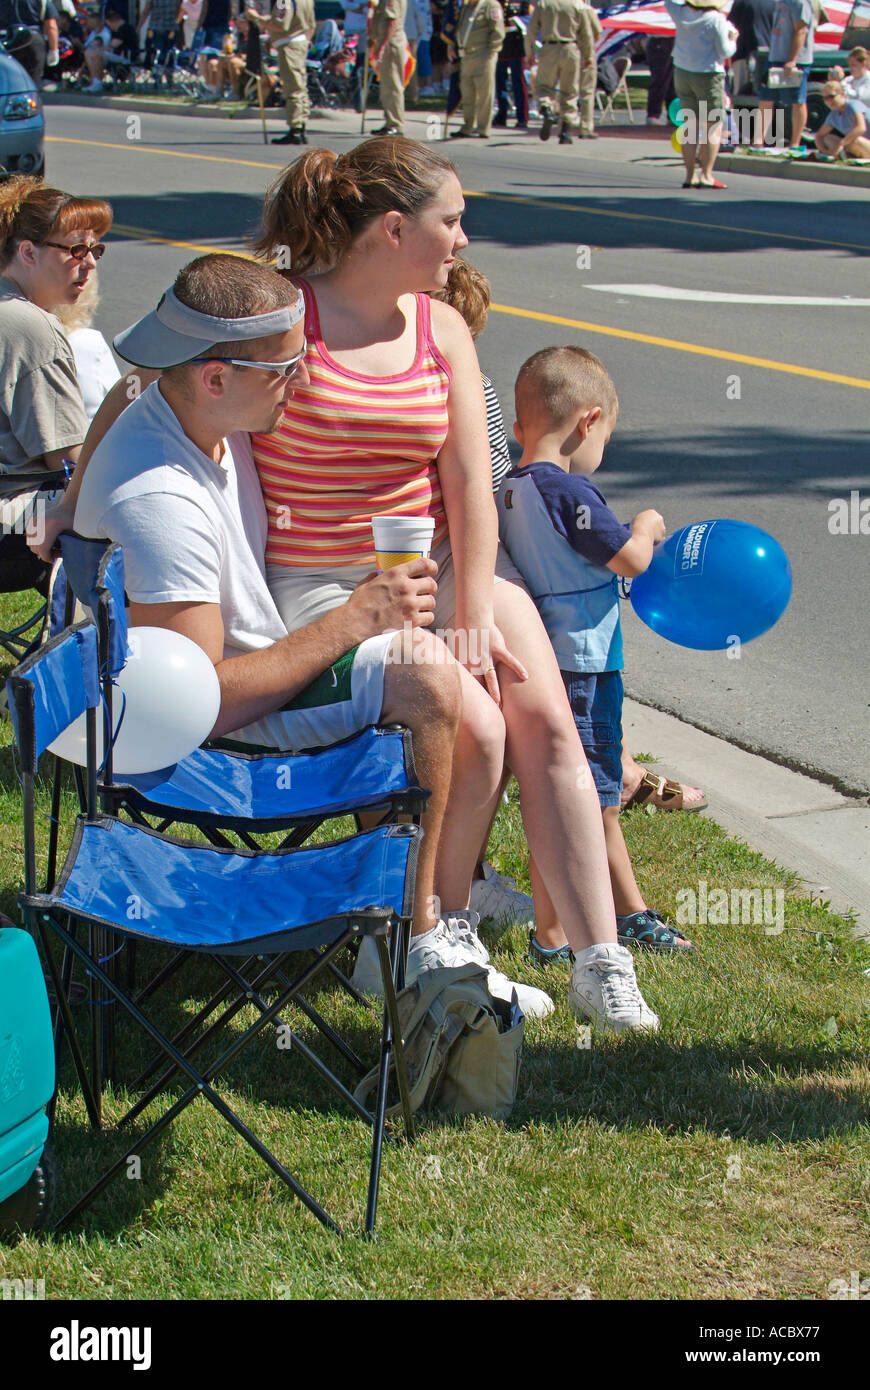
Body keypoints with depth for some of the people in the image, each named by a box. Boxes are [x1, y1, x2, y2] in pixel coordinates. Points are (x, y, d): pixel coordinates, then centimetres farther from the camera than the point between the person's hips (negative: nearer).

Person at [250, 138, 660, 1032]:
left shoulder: (441, 328, 6)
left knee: (544, 716, -15)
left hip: (442, 556, 5)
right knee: (474, 724, -23)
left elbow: (469, 479, -1)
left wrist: (473, 614, -10)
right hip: (324, 583, -5)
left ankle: (599, 965, -11)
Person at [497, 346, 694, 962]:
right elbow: (631, 558, -19)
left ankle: (631, 911, 34)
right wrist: (646, 527, 1)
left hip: (545, 657, 10)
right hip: (578, 668, -10)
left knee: (600, 793, 21)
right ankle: (552, 934, 7)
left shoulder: (510, 490, 7)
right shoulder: (568, 491, -20)